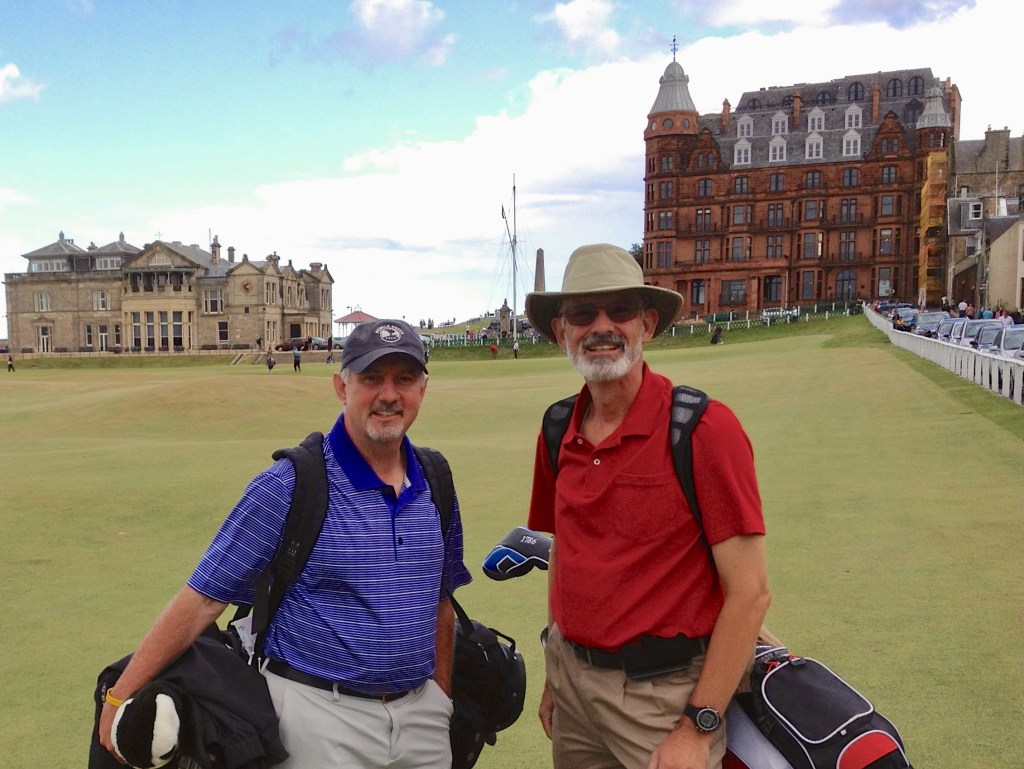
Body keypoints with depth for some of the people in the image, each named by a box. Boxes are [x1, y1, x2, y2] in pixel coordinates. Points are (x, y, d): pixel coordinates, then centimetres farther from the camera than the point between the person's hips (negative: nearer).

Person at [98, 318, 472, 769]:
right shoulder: (288, 486, -13)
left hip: (419, 713, 5)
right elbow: (204, 597, -12)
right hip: (322, 713, -4)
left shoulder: (436, 484, 3)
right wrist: (120, 698, -12)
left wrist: (442, 703, 12)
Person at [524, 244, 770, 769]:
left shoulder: (703, 428, -15)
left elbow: (749, 592, -15)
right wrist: (554, 675, 14)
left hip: (663, 692, -5)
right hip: (573, 681, 5)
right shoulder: (557, 432, 2)